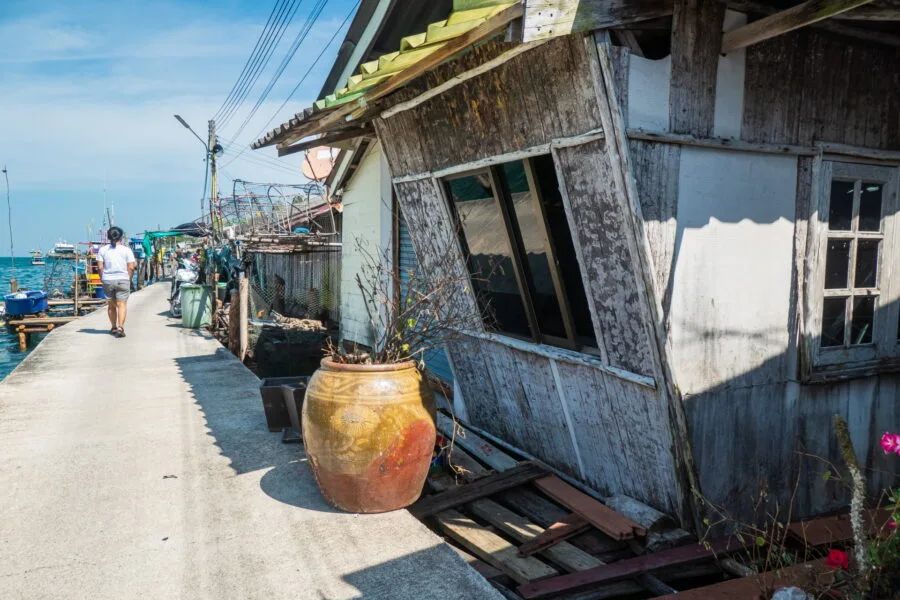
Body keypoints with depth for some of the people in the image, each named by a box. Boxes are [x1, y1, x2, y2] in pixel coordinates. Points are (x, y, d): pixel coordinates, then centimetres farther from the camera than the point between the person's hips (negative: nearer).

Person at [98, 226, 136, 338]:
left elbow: (100, 267, -1)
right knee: (122, 304, -4)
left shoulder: (103, 250, 3)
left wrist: (102, 279, 10)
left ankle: (114, 327, 26)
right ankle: (120, 328, -17)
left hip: (107, 280, 3)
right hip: (123, 280, -3)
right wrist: (129, 279, 6)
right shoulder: (126, 249, -3)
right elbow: (131, 267, -7)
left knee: (111, 305, 15)